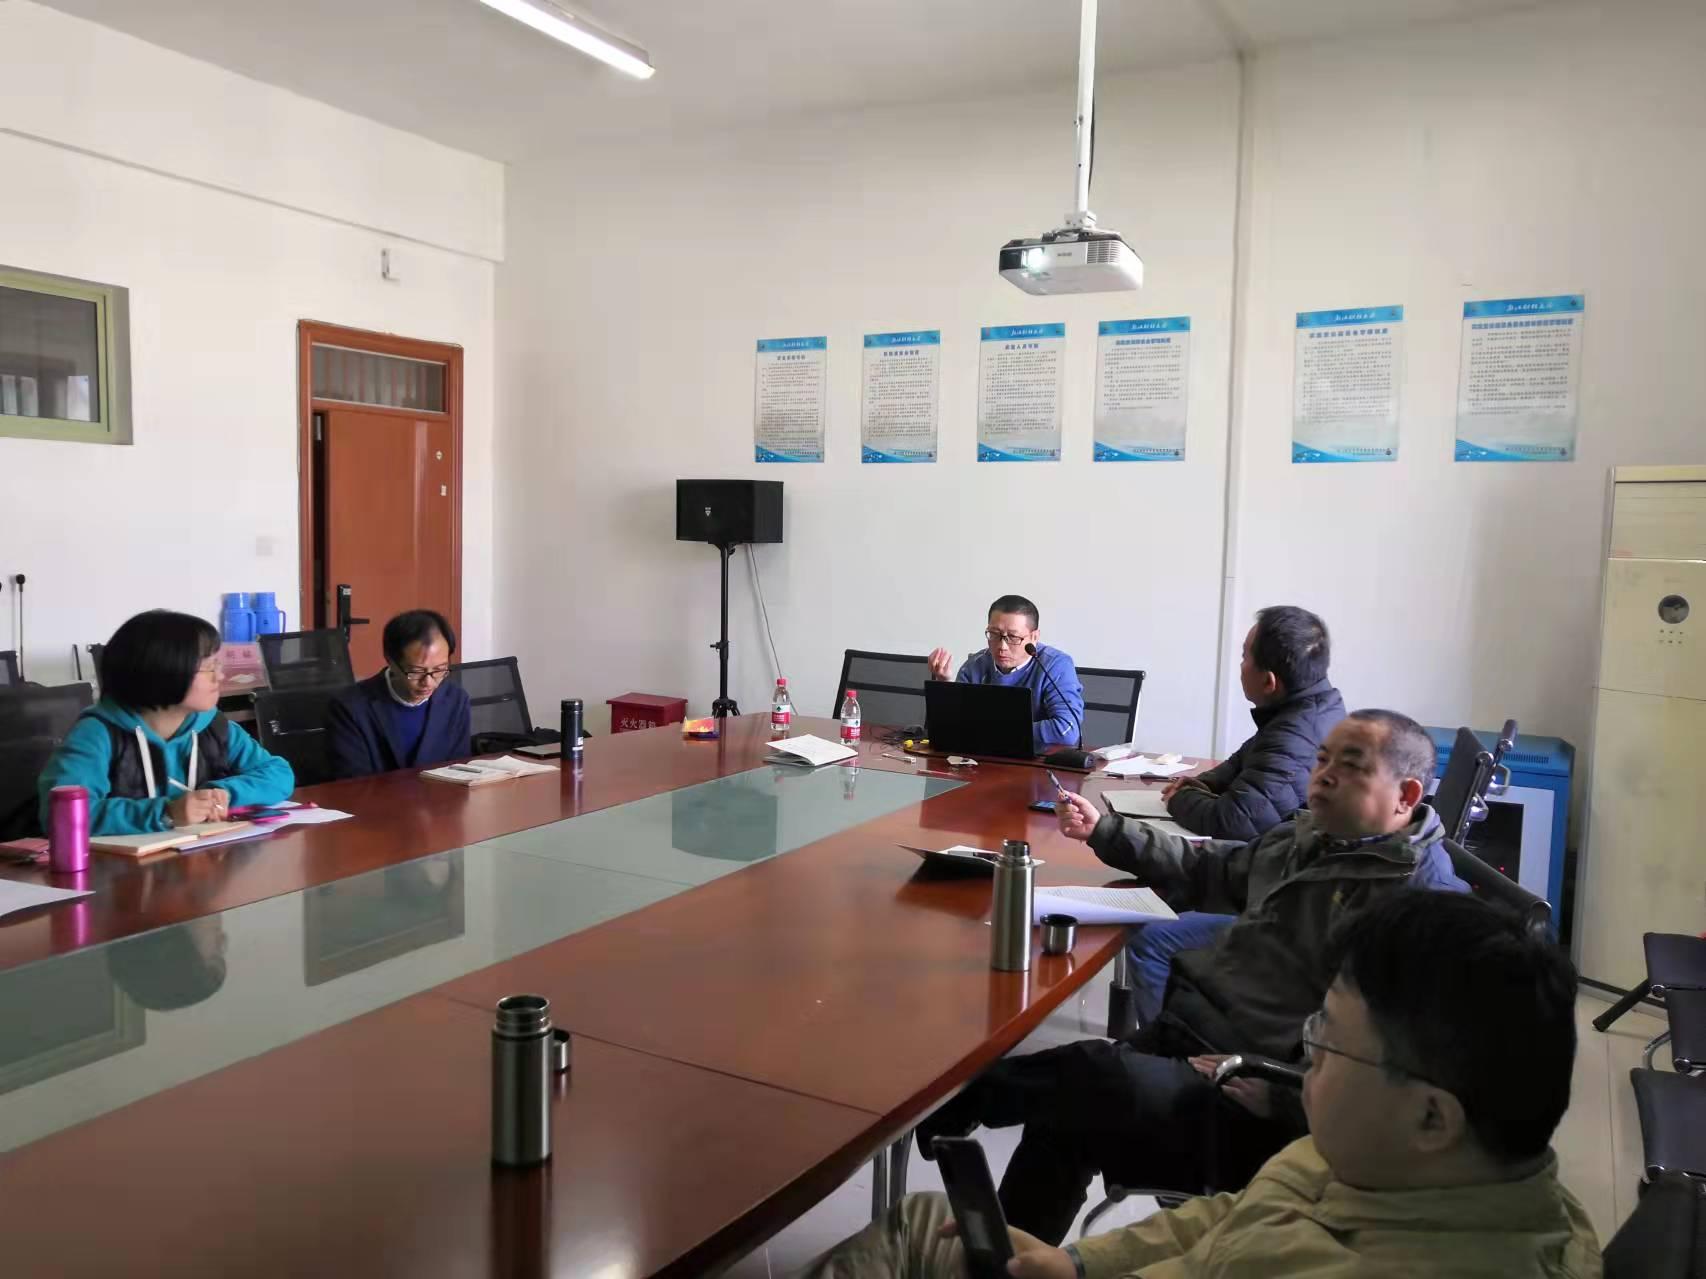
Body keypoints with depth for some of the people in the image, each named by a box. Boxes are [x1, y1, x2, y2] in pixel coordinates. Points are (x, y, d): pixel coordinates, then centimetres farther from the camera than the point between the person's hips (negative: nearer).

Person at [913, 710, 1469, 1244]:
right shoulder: (1312, 837, 13)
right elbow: (1210, 868, 29)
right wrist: (1102, 830, 25)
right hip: (1185, 1032, 9)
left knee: (1094, 1074, -26)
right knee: (1063, 1120, -1)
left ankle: (959, 1097, -2)